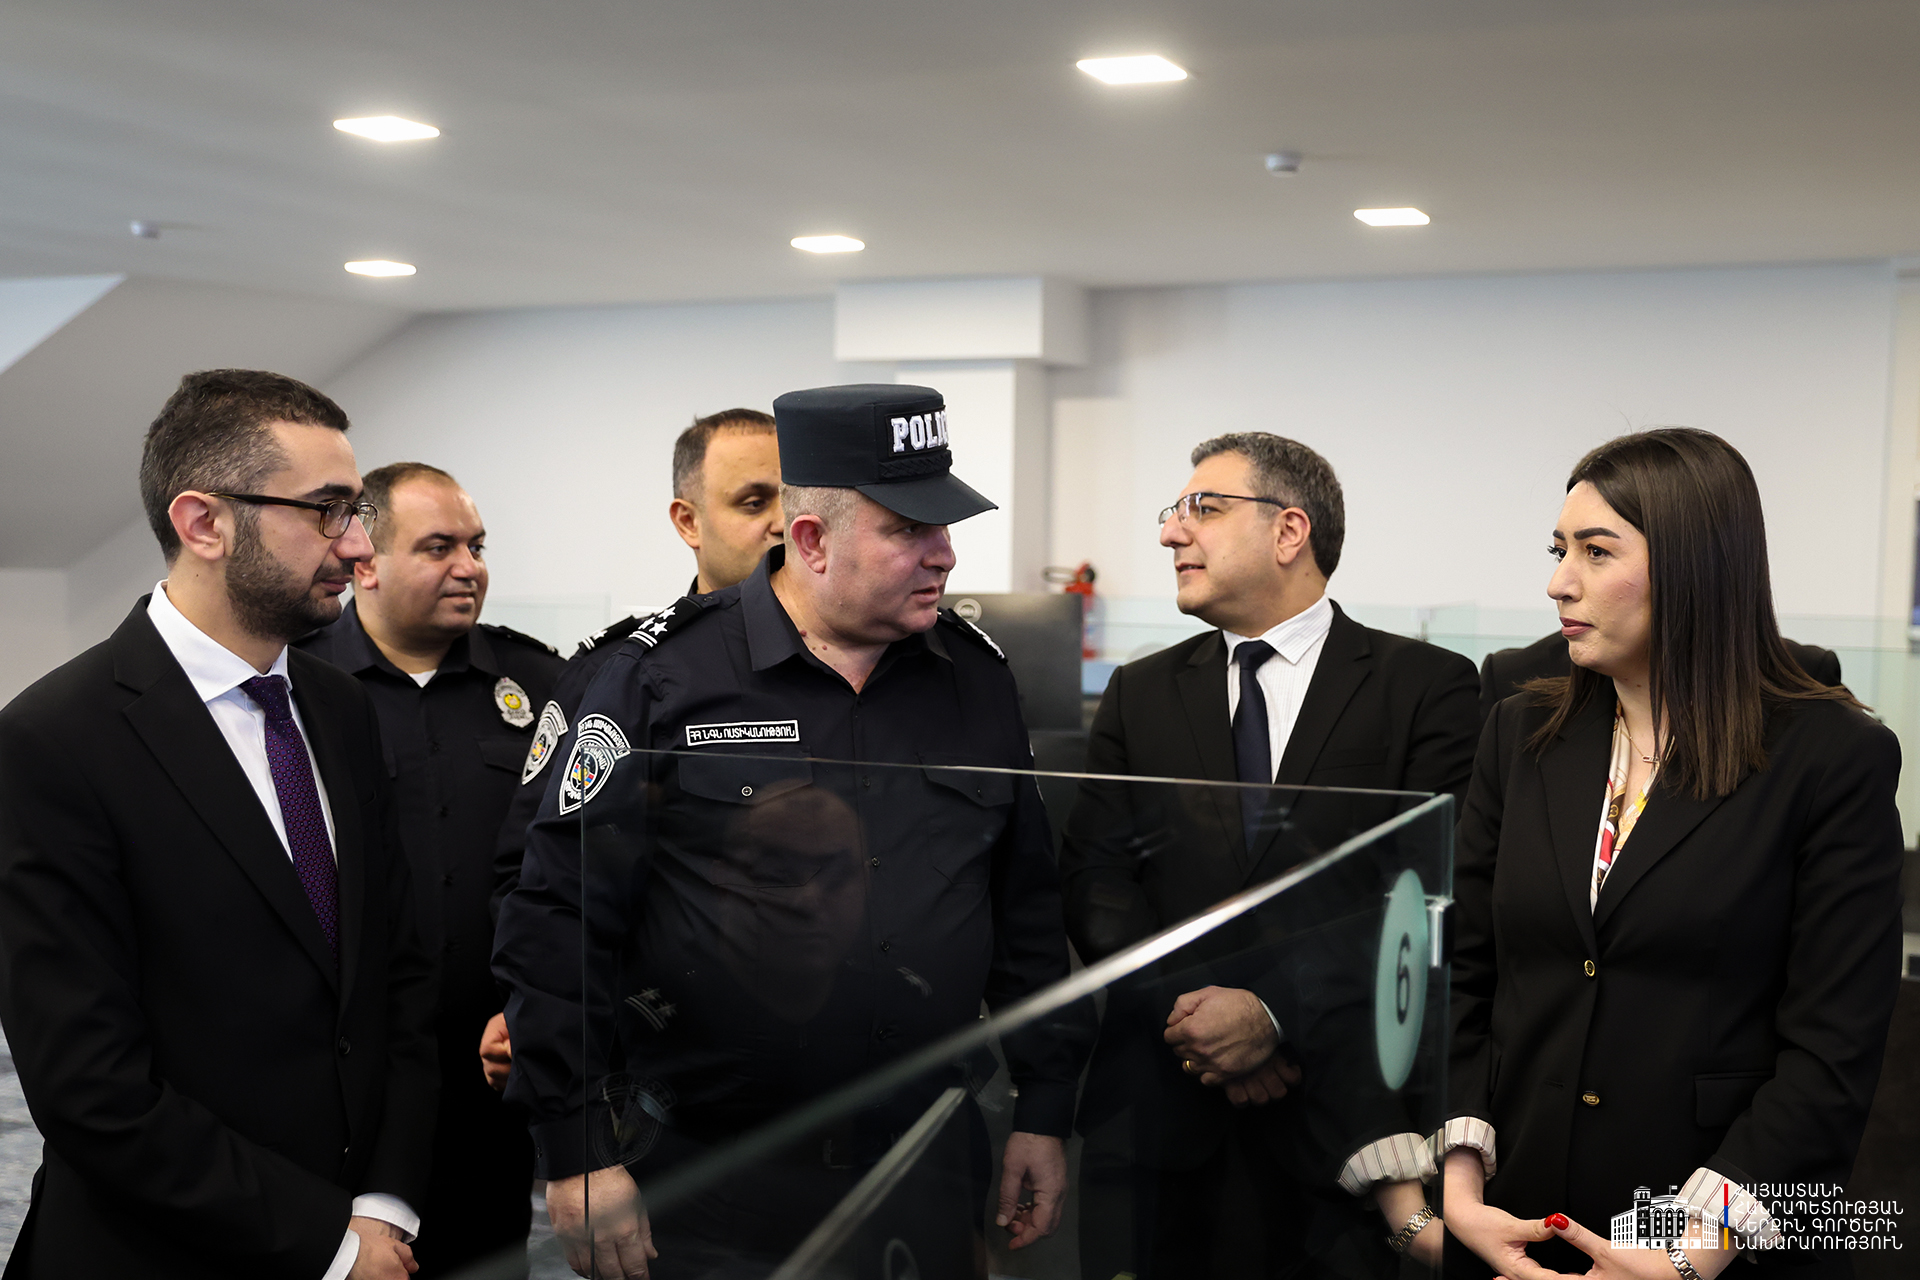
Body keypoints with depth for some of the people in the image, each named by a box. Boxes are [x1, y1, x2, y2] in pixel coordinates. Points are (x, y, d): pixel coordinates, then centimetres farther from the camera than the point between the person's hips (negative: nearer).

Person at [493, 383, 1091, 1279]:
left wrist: (1043, 1112, 9)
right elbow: (558, 918, -9)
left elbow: (1029, 910, 11)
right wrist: (575, 1155, -9)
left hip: (927, 1178, 4)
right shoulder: (667, 675, -9)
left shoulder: (976, 676, 5)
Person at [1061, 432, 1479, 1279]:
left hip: (1342, 1106, -3)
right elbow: (1093, 881, 3)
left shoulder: (1427, 687, -1)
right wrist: (1188, 1010, -13)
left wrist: (1276, 1012, -16)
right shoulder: (1140, 695, 11)